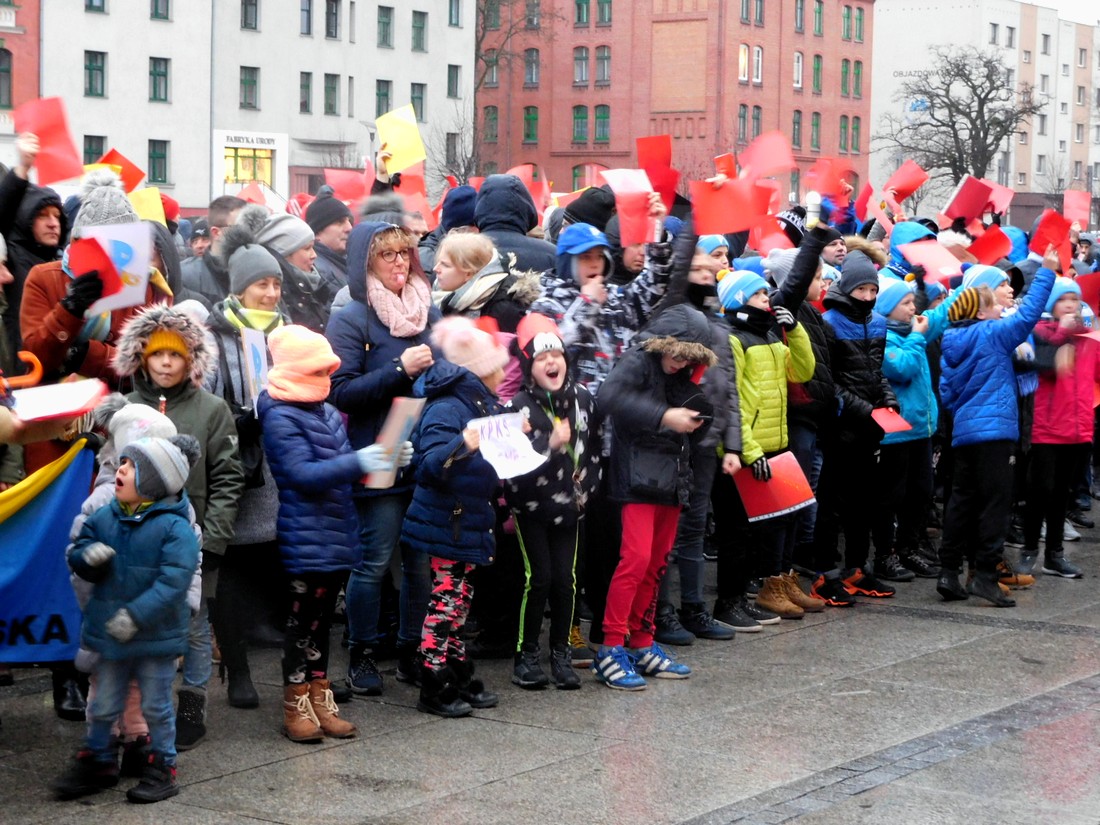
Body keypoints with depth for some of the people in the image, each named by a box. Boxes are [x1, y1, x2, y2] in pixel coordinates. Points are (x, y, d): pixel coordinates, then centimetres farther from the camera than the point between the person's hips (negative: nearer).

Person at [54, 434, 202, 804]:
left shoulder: (175, 528, -17)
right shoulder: (104, 518, 1)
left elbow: (172, 581, -23)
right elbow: (78, 554, 9)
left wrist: (137, 615, -29)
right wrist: (87, 557, -16)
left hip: (155, 637, -5)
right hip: (109, 633, 5)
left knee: (156, 707, 9)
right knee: (102, 706, 17)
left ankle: (163, 767, 23)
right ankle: (97, 762, 33)